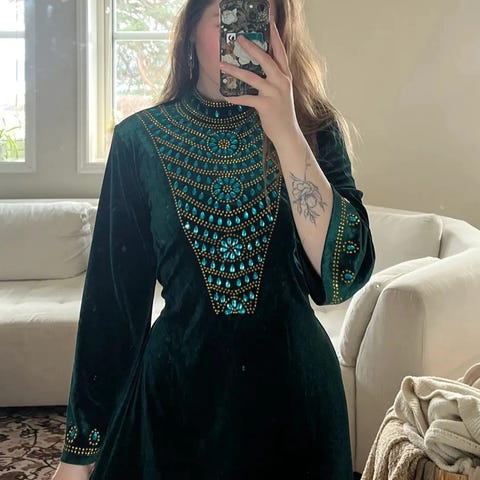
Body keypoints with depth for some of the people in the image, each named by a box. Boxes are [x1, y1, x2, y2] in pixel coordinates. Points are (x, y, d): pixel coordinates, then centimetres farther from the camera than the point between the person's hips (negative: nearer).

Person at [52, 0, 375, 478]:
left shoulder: (314, 130, -4)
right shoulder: (140, 139, -5)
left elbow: (342, 275, -17)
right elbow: (112, 296, -2)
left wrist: (287, 133, -24)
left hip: (292, 387, 1)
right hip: (176, 385, 0)